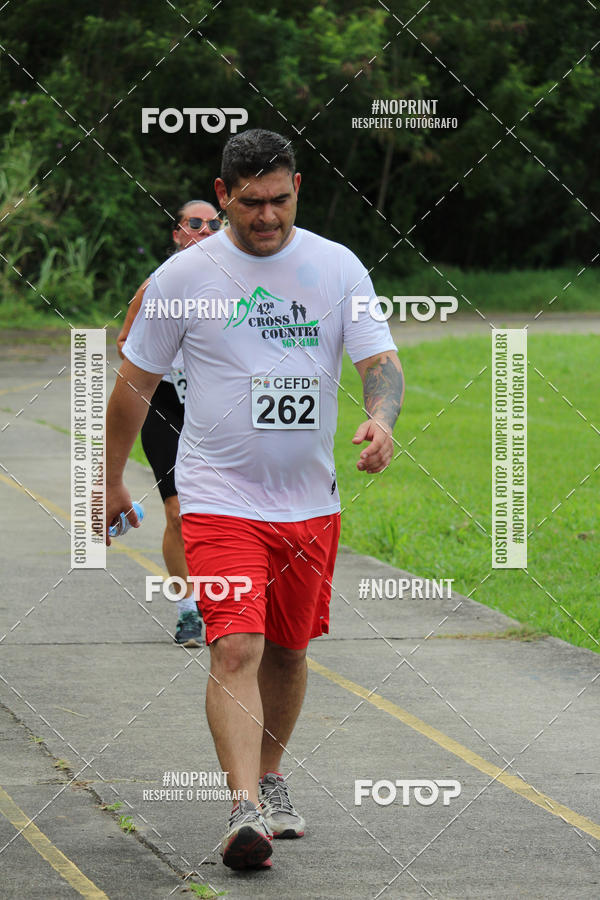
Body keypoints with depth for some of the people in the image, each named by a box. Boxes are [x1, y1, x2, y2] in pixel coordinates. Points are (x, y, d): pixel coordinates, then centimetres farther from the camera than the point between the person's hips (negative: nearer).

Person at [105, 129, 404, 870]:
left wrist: (381, 418, -23)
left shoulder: (336, 267, 1)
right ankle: (244, 810, -24)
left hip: (309, 500, 3)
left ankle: (270, 779, 35)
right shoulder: (183, 276, -4)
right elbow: (134, 383, 5)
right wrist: (112, 483, 10)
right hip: (218, 497, -3)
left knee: (288, 651, 14)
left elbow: (381, 359, 0)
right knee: (236, 648, -17)